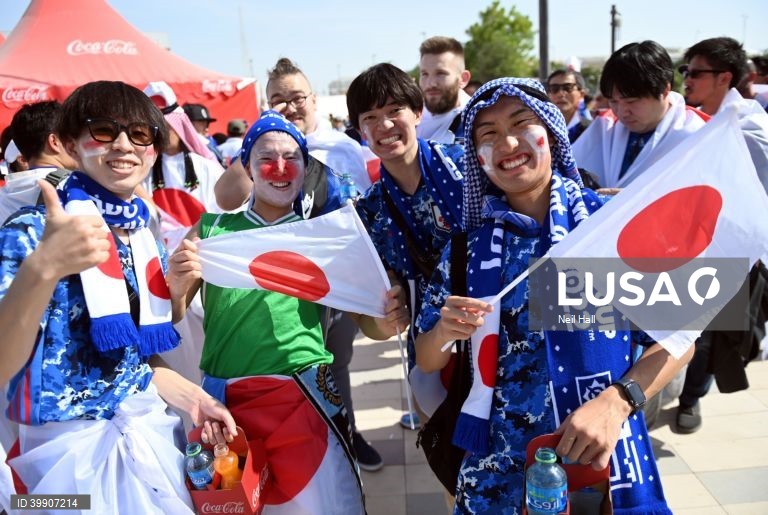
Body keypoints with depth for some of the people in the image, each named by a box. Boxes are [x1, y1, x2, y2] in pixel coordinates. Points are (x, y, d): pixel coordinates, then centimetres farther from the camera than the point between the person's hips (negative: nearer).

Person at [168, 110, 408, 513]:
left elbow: (366, 318, 6)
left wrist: (385, 322, -18)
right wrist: (177, 287, -17)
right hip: (223, 398, 1)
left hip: (304, 396, -1)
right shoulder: (211, 229, 5)